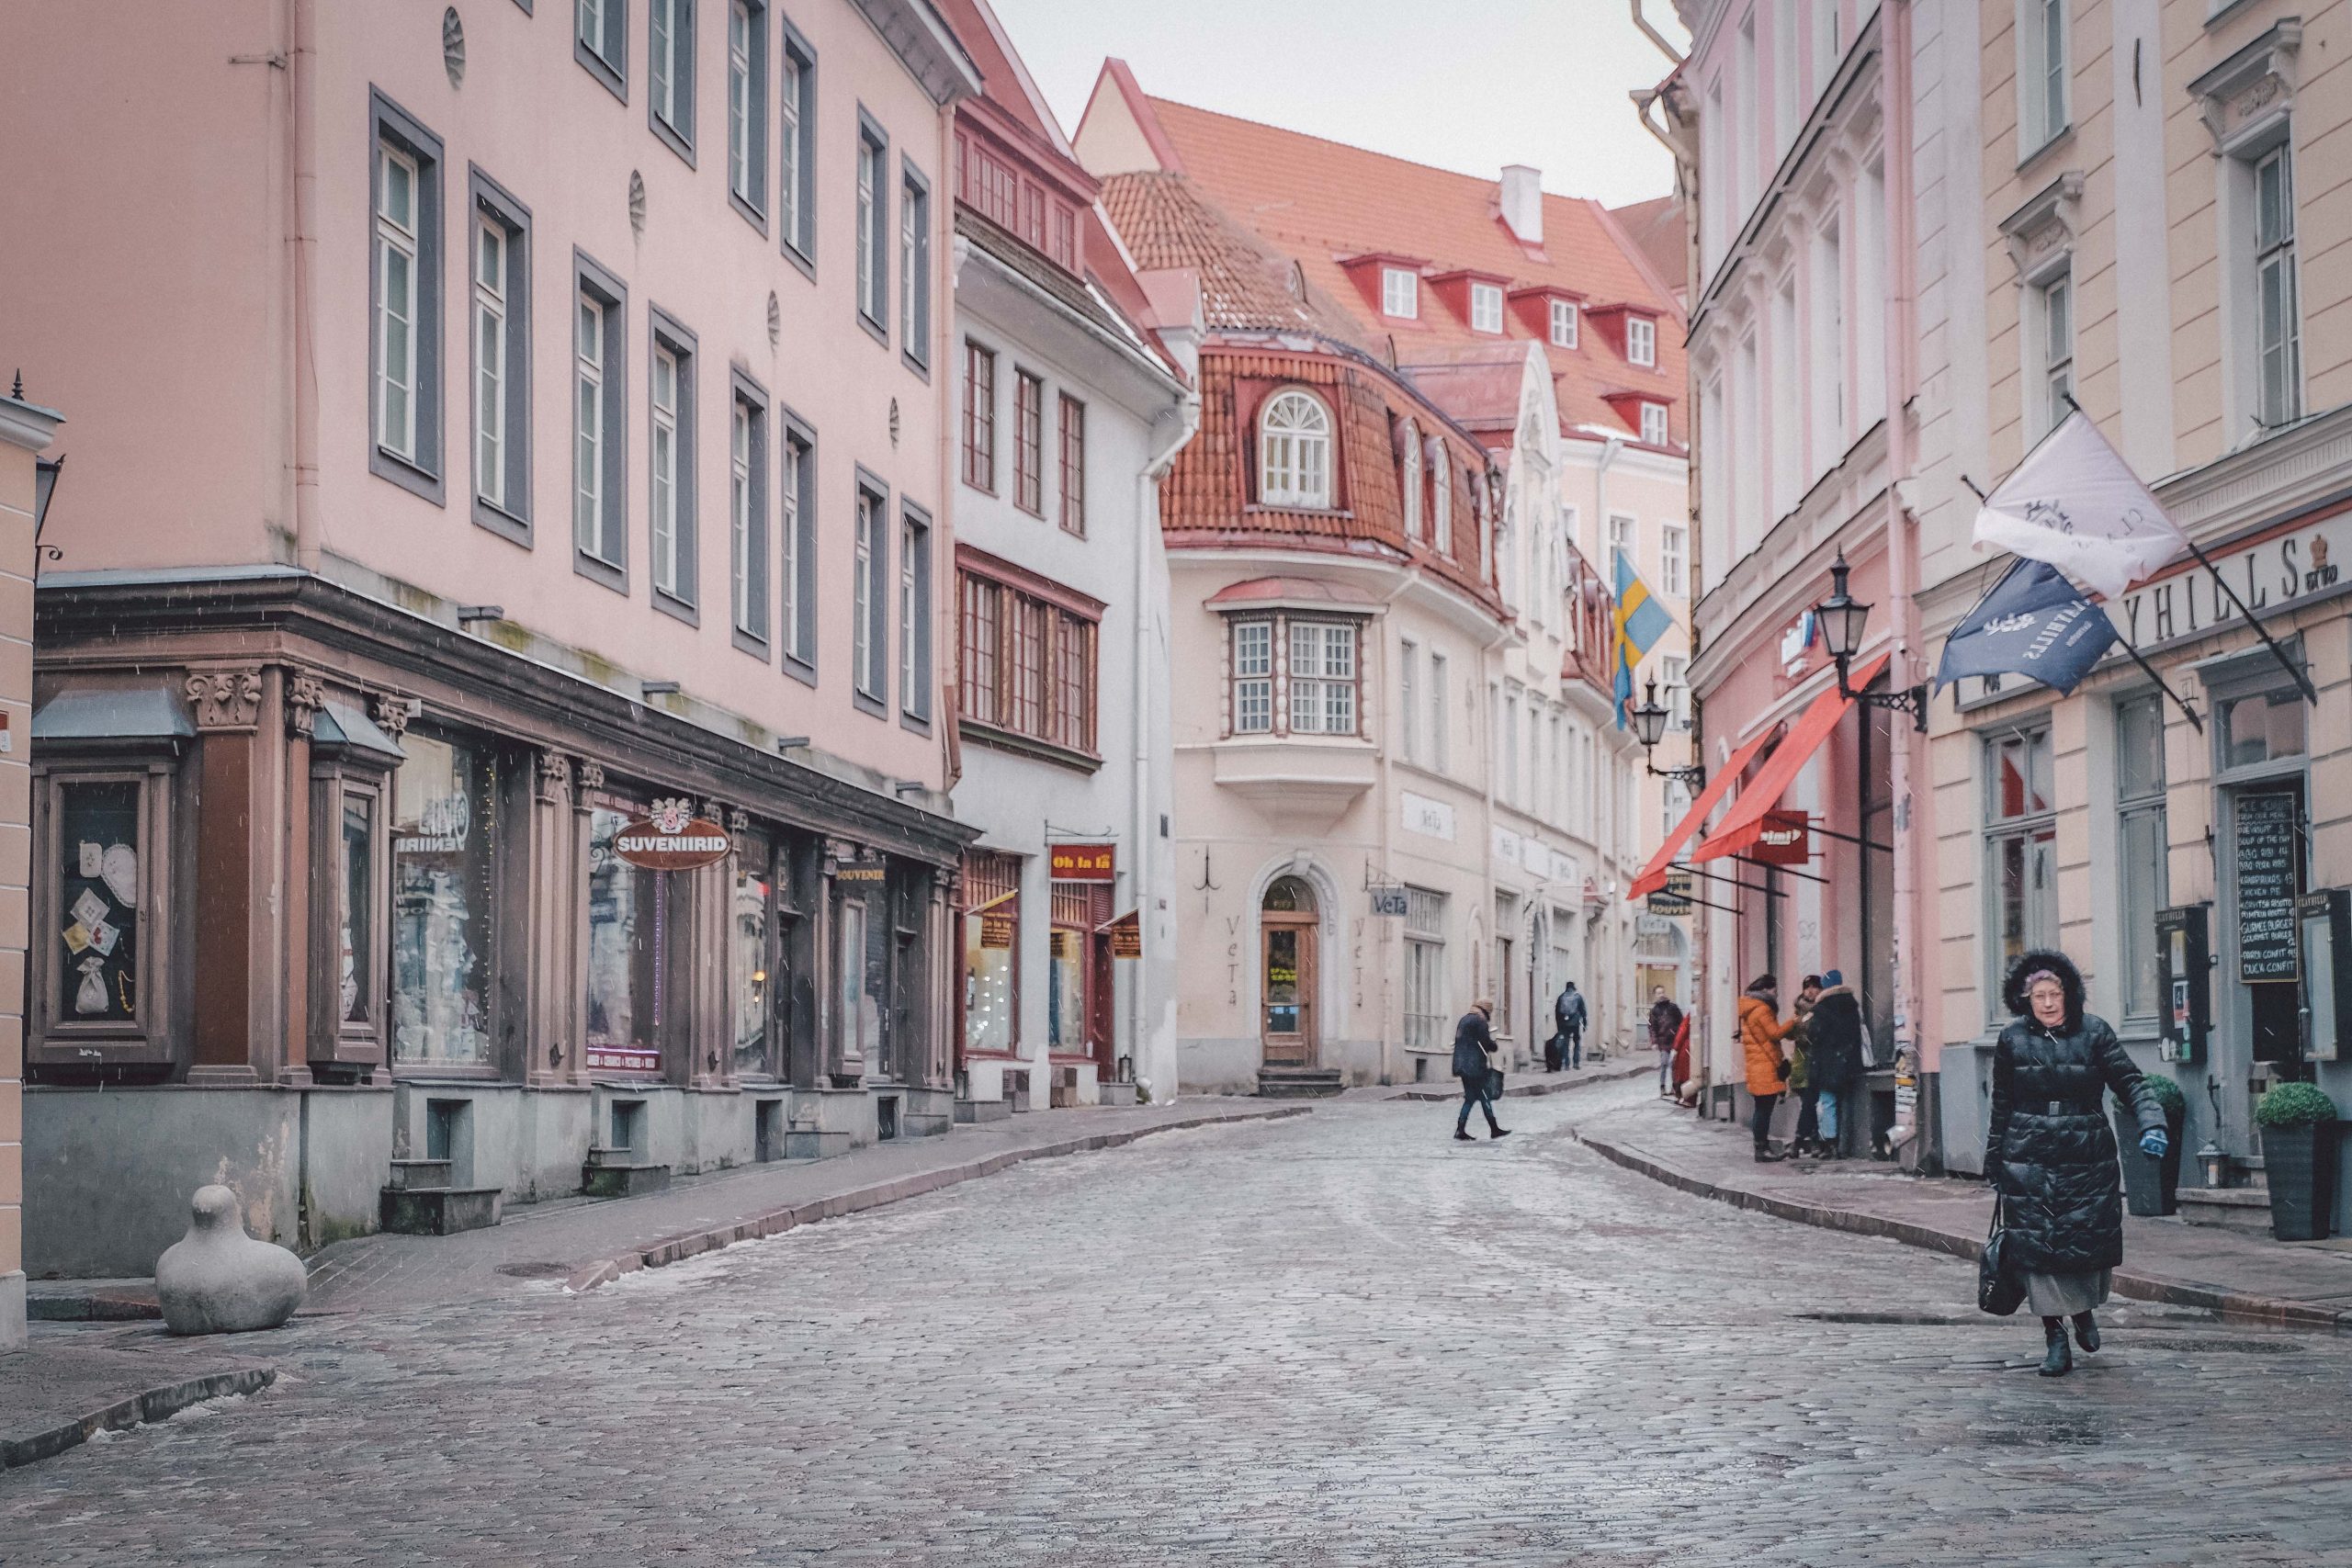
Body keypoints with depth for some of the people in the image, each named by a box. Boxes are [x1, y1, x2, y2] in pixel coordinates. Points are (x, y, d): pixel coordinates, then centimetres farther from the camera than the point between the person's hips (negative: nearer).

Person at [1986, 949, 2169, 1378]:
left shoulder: (2093, 1032, 1)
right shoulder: (2013, 1040, 4)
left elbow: (2130, 1082, -3)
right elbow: (2001, 1108, 11)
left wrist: (2151, 1124, -21)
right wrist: (1994, 1166, 13)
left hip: (2087, 1157, 0)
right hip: (2029, 1161, 0)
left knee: (2091, 1241, 2)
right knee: (2037, 1244, -5)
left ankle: (2083, 1310, 33)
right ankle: (2054, 1338, 4)